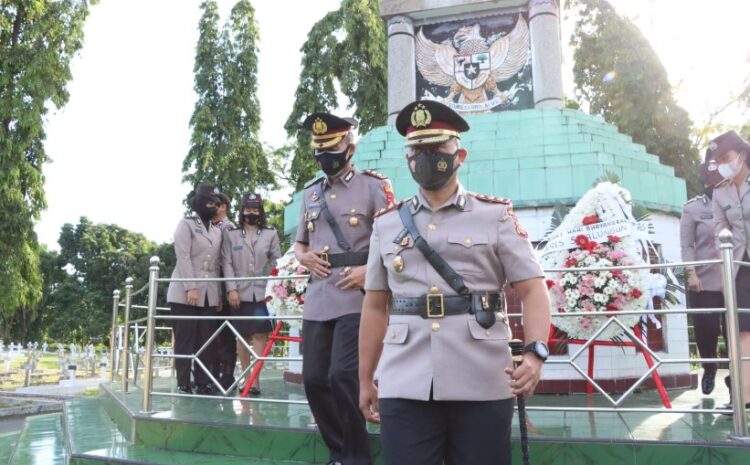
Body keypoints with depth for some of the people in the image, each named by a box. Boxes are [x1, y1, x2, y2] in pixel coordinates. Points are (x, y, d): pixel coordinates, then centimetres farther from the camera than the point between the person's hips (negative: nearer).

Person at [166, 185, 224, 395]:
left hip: (209, 294, 5)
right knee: (185, 340, -2)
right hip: (185, 293, -5)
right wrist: (190, 288, -18)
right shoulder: (186, 224, 1)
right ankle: (183, 385, 2)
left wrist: (219, 292, 9)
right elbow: (183, 258, -9)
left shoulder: (217, 231, 18)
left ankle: (203, 382, 7)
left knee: (206, 340, 2)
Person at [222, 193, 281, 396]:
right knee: (241, 335, 5)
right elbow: (226, 263, 3)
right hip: (240, 292, 1)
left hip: (263, 292, -1)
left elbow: (277, 263, 6)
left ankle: (255, 379, -5)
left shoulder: (271, 234, 10)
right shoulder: (230, 234, 9)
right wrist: (231, 289, -8)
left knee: (260, 334, -6)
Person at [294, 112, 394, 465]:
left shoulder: (373, 186, 0)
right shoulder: (310, 193, 17)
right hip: (317, 299, 6)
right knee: (314, 379, 7)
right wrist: (304, 257, 3)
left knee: (343, 377, -12)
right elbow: (299, 242, 26)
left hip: (356, 297, -6)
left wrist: (370, 270, -15)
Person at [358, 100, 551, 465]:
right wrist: (365, 380, 13)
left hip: (483, 387, -1)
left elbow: (533, 289, 0)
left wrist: (535, 353, -17)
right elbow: (375, 307, 14)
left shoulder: (496, 216, 5)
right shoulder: (386, 225, 11)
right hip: (404, 387, 2)